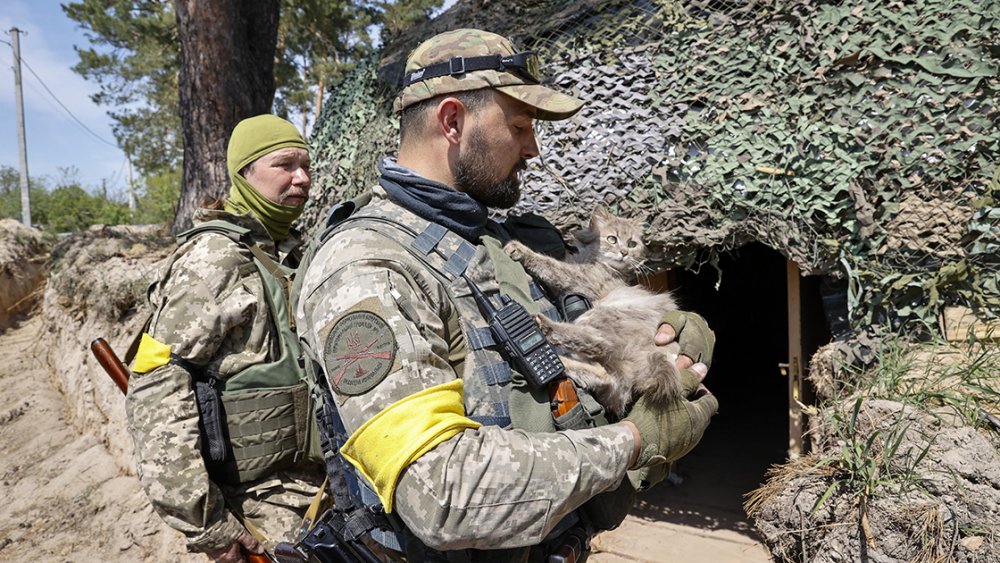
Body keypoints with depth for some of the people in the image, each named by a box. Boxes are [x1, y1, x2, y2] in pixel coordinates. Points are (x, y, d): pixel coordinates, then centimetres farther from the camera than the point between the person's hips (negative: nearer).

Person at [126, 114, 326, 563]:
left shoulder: (293, 253, 8)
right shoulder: (216, 259, -16)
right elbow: (154, 391, -20)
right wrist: (202, 520, -19)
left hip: (313, 483, 7)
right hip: (258, 501, -7)